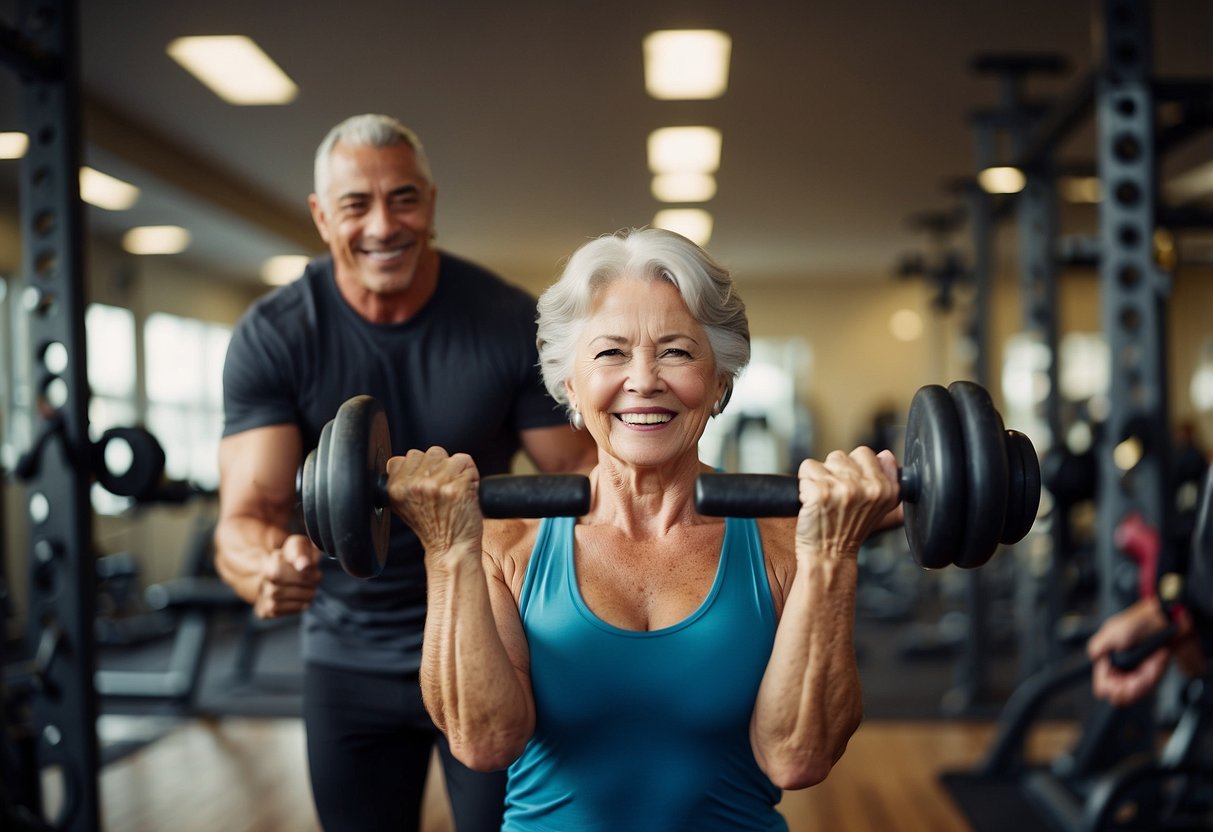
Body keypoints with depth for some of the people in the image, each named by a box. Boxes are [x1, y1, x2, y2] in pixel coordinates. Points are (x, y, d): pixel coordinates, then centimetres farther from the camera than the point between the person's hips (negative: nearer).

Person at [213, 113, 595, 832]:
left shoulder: (514, 323, -14)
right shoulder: (272, 336, -14)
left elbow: (575, 472, -9)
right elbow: (246, 515, -20)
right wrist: (269, 565, -45)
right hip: (351, 655, 1)